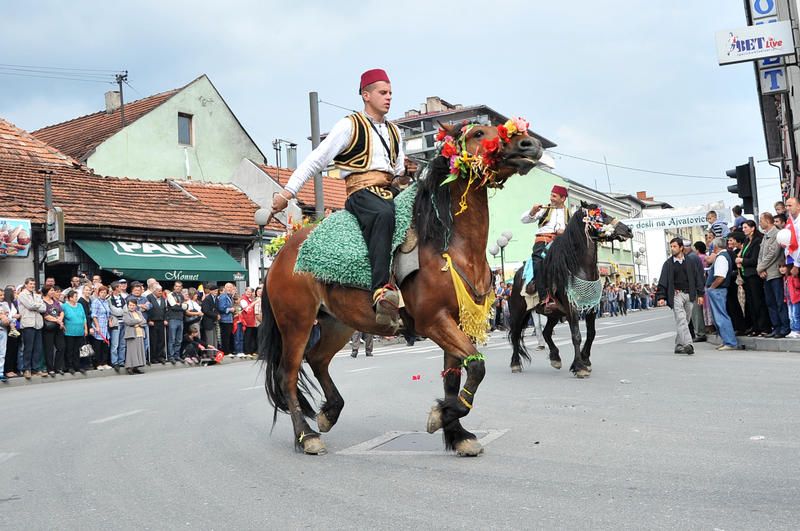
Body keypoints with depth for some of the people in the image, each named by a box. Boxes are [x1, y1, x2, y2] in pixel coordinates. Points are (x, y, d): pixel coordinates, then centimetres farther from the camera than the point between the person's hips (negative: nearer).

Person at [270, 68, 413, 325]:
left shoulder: (394, 132, 27)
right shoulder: (350, 126, 8)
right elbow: (316, 160, 3)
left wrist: (405, 174, 7)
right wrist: (287, 192, -3)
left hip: (390, 193, 7)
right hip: (362, 193, -7)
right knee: (384, 214, -40)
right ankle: (382, 291, -50)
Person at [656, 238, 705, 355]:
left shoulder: (691, 261, 9)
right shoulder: (668, 264, 7)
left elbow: (698, 277, 9)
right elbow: (663, 281, 4)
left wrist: (700, 294, 3)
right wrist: (661, 297, -5)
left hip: (689, 295, 2)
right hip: (676, 294, -2)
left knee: (684, 321, 5)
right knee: (681, 319, -16)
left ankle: (679, 345, 14)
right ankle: (688, 344, -25)